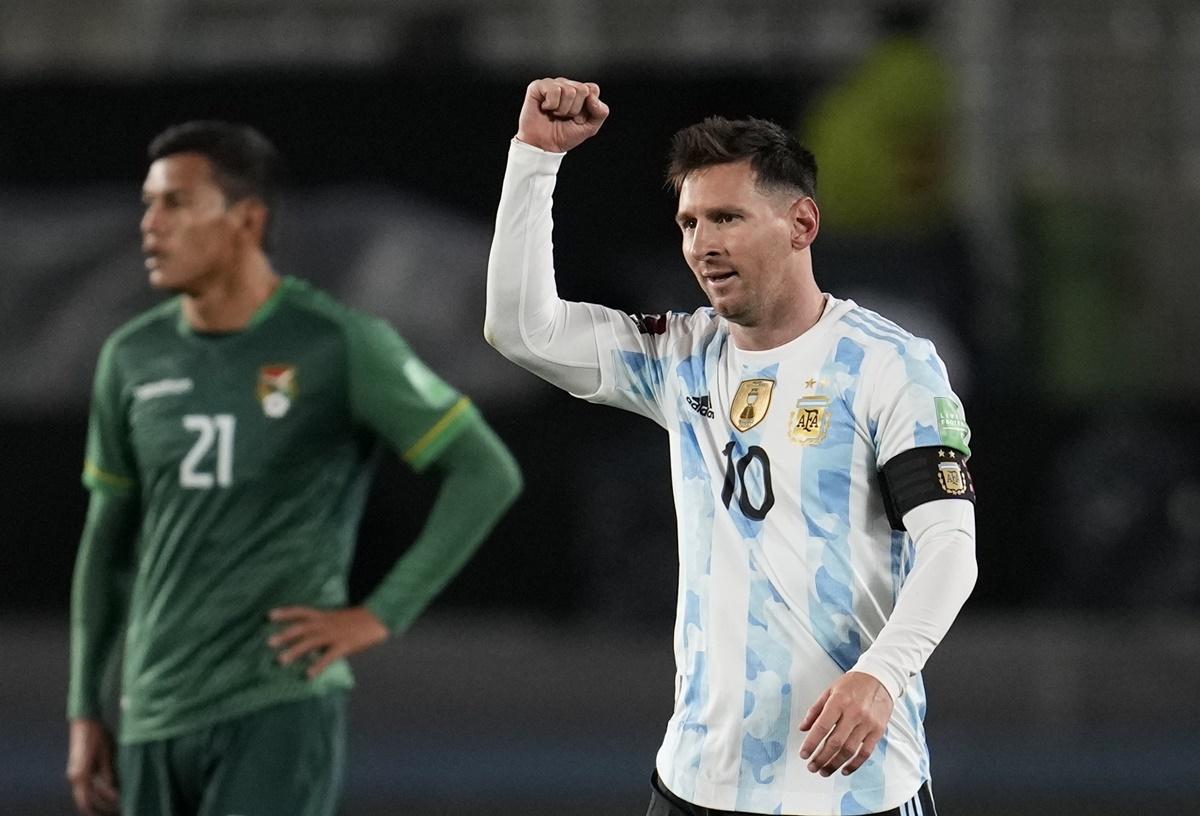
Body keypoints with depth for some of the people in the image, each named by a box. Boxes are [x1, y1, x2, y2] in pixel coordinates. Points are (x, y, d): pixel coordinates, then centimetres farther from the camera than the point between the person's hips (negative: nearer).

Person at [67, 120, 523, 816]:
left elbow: (487, 473, -6)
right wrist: (86, 711, 15)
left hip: (283, 711, -6)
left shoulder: (340, 345, -7)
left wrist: (381, 617, -10)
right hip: (154, 719, 6)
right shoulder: (134, 359, 9)